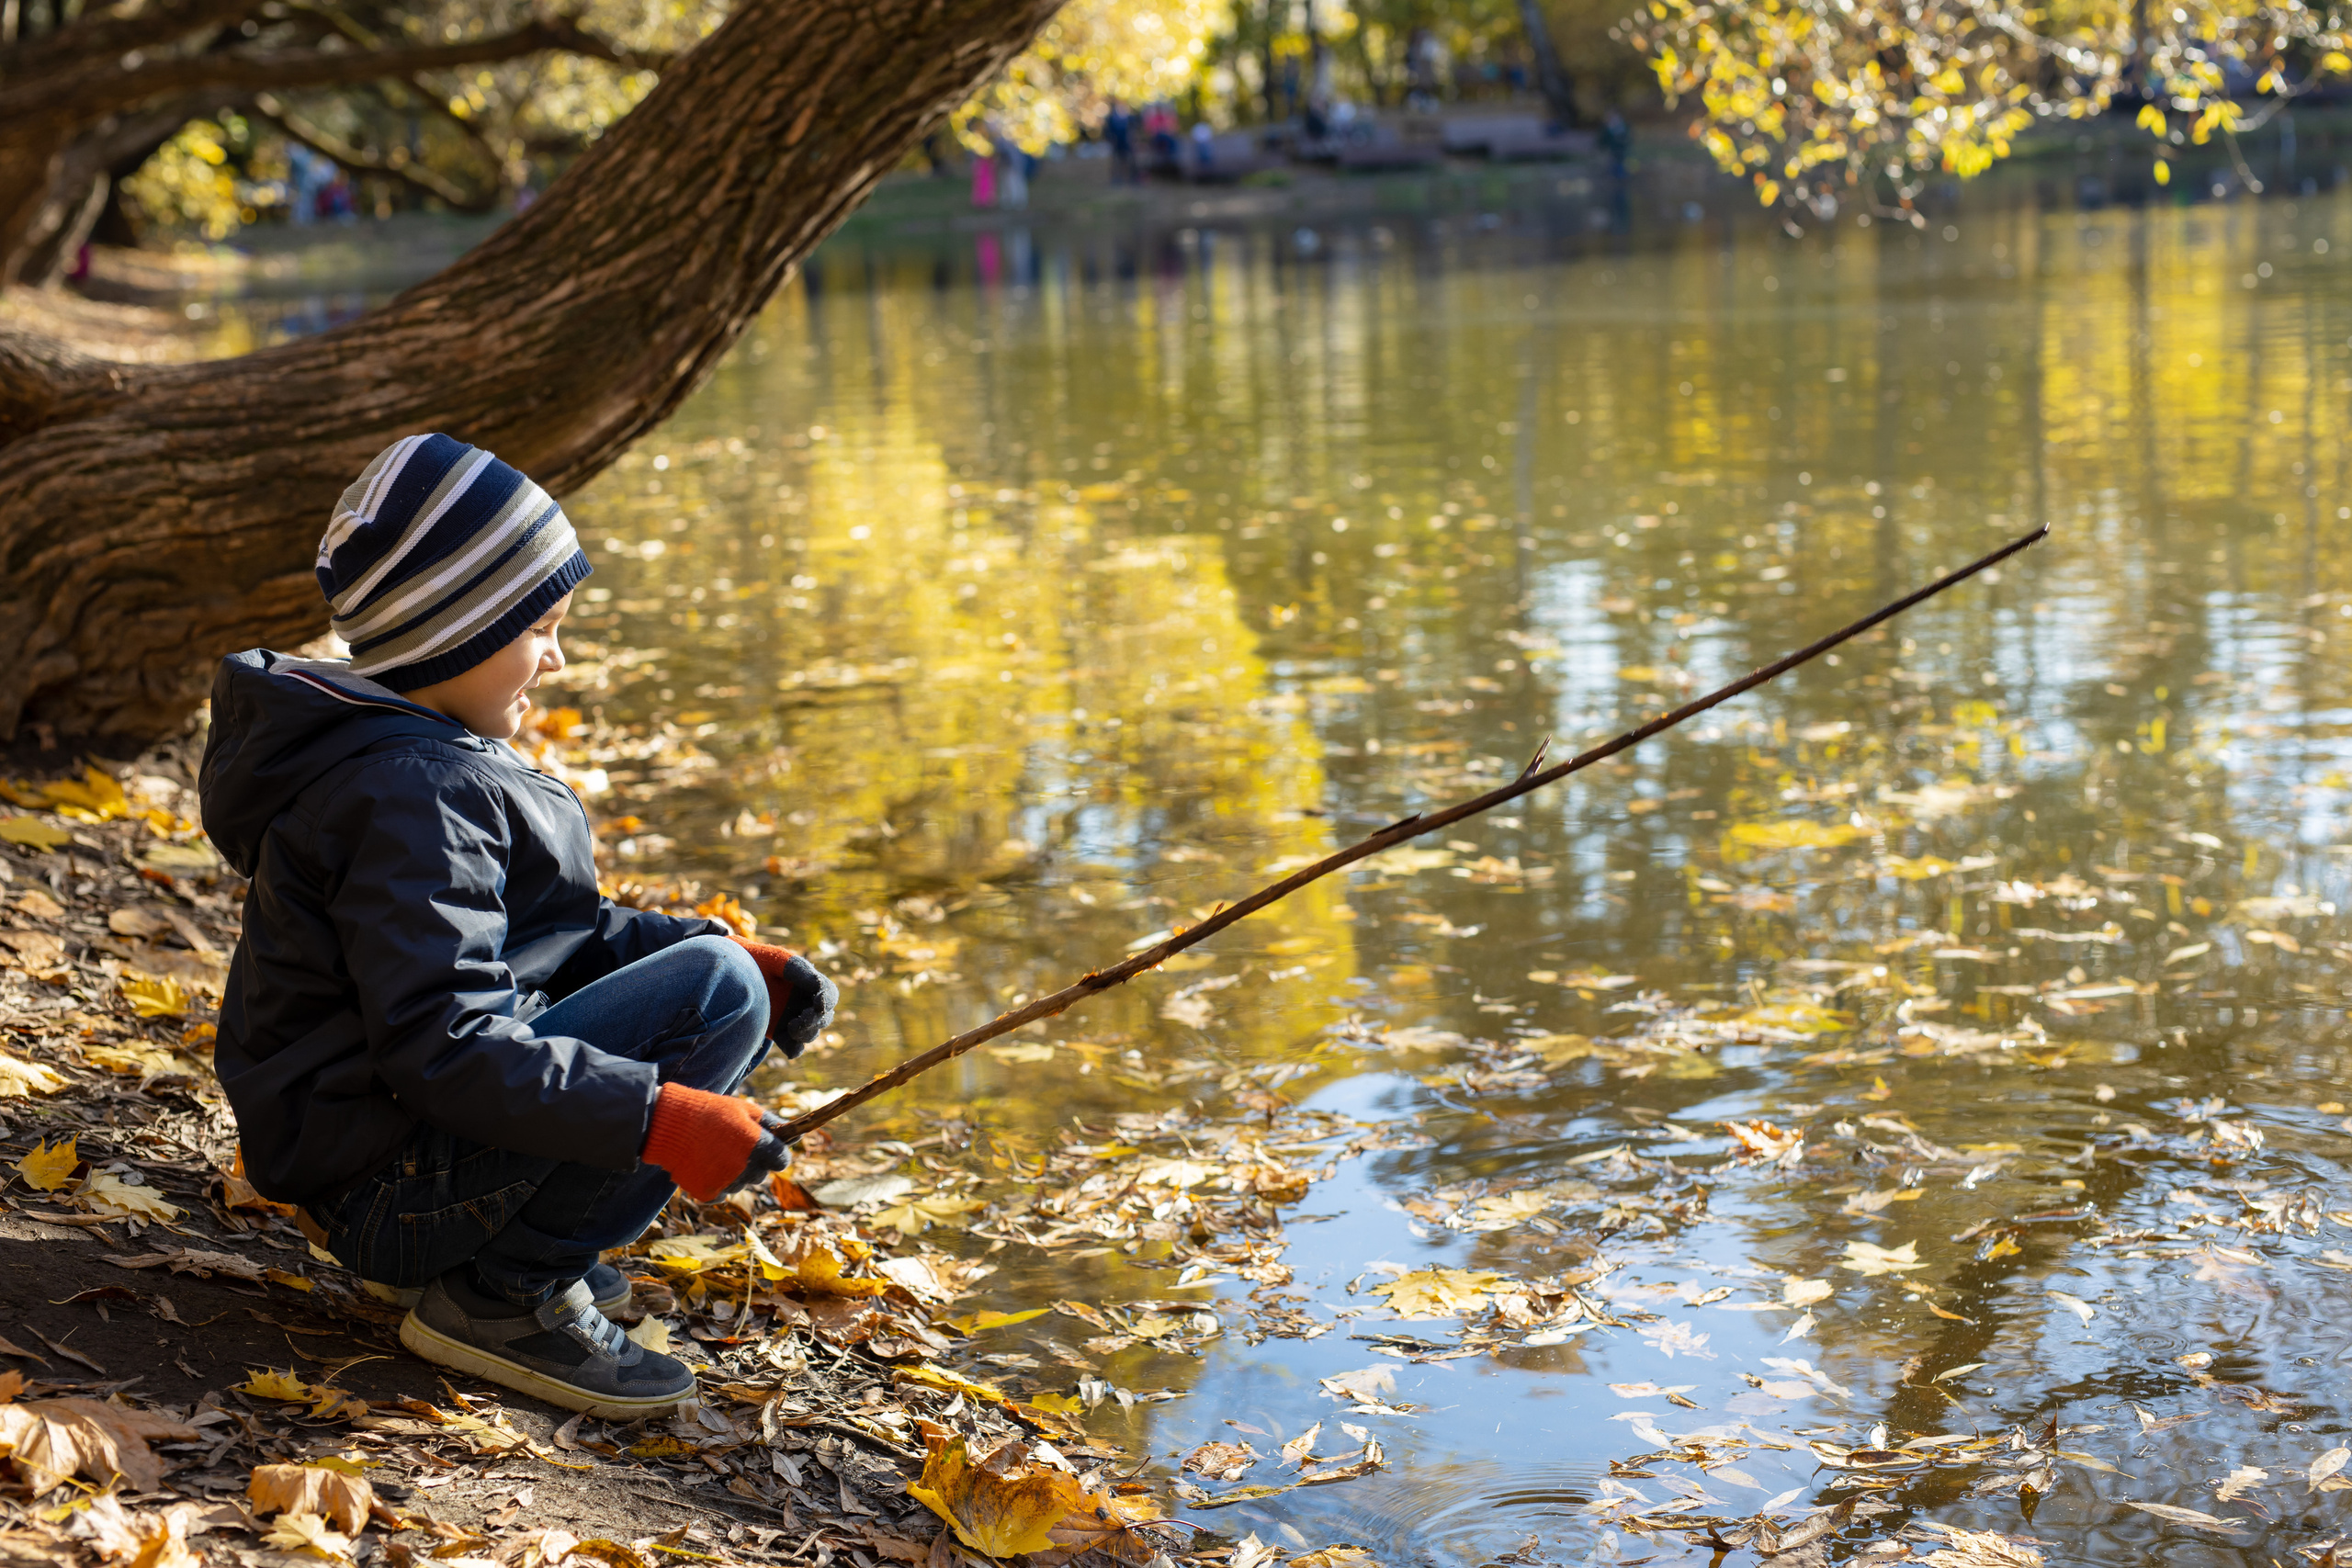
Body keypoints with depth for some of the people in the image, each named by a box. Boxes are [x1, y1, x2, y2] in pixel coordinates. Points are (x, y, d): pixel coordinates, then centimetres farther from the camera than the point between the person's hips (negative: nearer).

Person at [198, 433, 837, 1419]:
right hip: (386, 1180, -10)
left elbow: (559, 934, 15)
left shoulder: (420, 753, 12)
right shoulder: (412, 794, -21)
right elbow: (440, 1045, -29)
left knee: (714, 962, 16)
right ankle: (503, 1292, -12)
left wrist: (731, 958, 2)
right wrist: (657, 1117, -31)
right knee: (715, 993, -18)